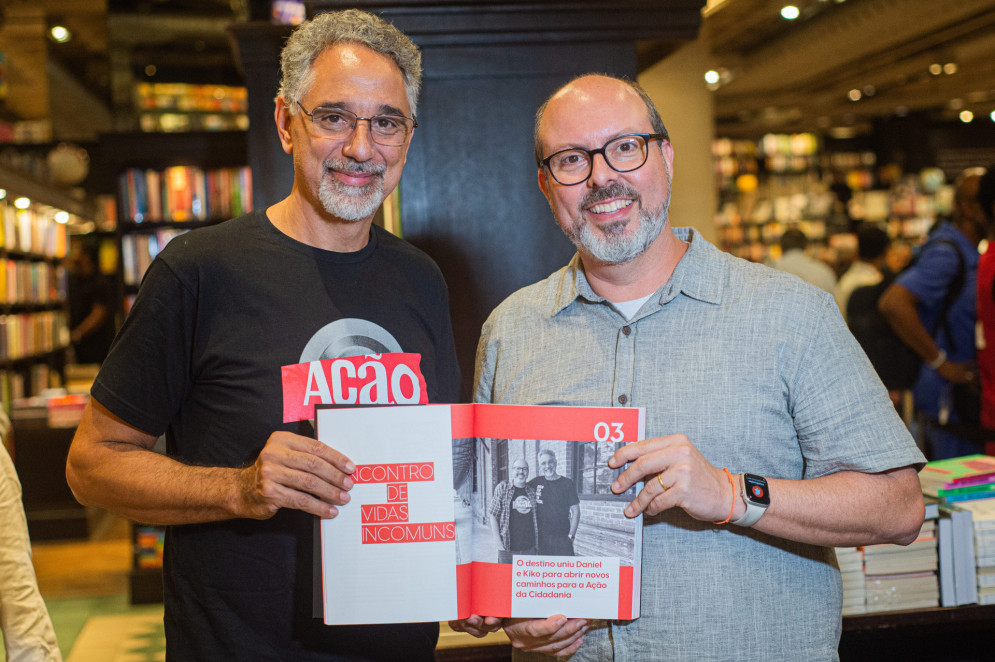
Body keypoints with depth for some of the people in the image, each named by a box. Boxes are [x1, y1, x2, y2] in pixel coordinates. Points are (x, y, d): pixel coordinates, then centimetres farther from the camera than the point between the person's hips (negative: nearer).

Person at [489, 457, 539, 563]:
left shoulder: (532, 491, 9)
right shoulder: (502, 488, 0)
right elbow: (493, 516, -1)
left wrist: (537, 543, 11)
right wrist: (498, 541, -8)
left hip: (529, 549, 3)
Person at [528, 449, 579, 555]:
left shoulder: (567, 484, 2)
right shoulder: (536, 482, 7)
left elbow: (575, 511, 3)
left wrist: (571, 535, -4)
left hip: (562, 538, -2)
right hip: (541, 538, 2)